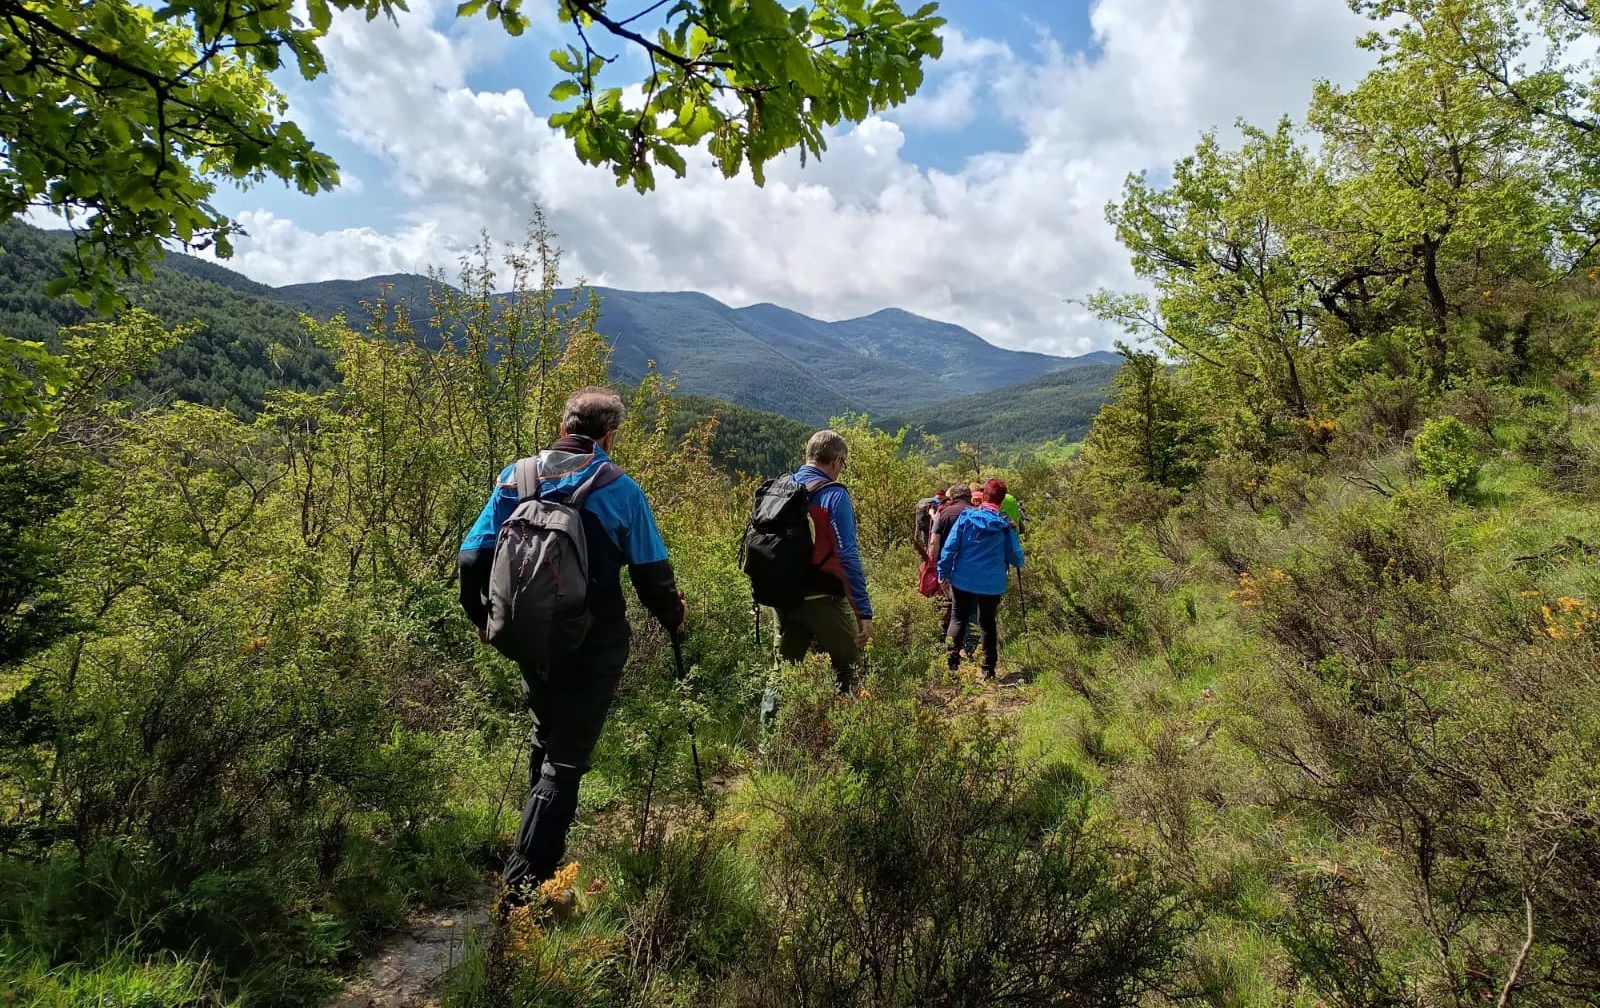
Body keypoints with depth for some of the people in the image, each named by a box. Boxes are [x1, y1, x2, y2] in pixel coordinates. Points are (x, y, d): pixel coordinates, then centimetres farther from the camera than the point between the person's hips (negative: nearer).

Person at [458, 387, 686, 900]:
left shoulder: (515, 477, -1)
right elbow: (652, 572, -9)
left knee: (545, 738, 26)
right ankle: (524, 881, 6)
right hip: (593, 649, -5)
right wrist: (673, 617, 10)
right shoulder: (620, 490, -11)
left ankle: (544, 846, 43)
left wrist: (483, 616, 15)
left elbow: (472, 557, -1)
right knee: (566, 760, 5)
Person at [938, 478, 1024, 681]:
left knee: (959, 619, 13)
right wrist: (1017, 561, 22)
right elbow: (1016, 558, -2)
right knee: (988, 623, 14)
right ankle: (988, 669, 17)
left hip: (963, 579, 0)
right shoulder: (1005, 525, -4)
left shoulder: (966, 516, -6)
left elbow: (949, 546, -9)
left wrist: (943, 572, -1)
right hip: (992, 583, 0)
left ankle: (951, 661, -2)